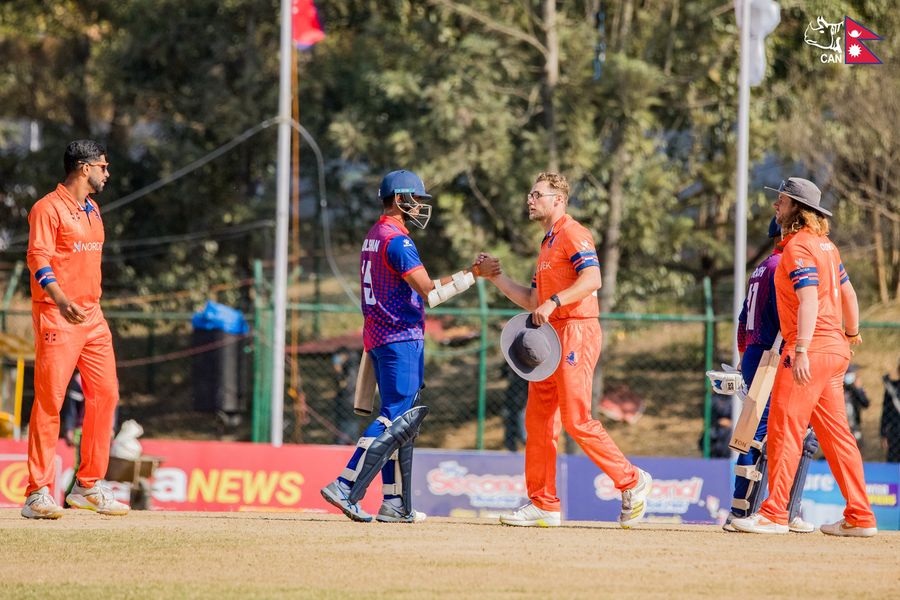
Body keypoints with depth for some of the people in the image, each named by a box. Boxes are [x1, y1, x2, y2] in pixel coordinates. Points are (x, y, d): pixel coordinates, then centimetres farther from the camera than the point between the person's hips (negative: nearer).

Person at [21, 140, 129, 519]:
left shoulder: (92, 211, 18)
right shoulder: (48, 209, -9)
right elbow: (38, 259, -20)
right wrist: (61, 301, -35)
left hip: (92, 317, 8)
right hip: (56, 317, -8)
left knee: (105, 395, 6)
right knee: (49, 401, -10)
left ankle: (88, 487, 16)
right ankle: (38, 494, -11)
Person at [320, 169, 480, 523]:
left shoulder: (373, 237, 16)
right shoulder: (397, 241, -14)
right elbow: (430, 293, -20)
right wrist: (472, 275, -15)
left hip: (377, 337, 10)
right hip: (402, 339, -10)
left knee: (400, 421, 11)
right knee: (396, 418, -10)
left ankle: (396, 504, 8)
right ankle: (346, 489, -17)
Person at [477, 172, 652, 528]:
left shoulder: (573, 234, -6)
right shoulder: (547, 244, 24)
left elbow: (592, 278, -23)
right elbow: (532, 302, 26)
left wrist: (553, 302, -30)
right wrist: (495, 277, 21)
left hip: (576, 331, -10)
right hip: (550, 335, 10)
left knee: (577, 421, -13)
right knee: (538, 419, 6)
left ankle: (632, 482, -2)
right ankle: (543, 505, 8)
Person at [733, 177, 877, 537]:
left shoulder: (799, 246, -12)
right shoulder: (825, 244, 16)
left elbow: (809, 301, -22)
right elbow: (847, 292, 26)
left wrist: (801, 351, -30)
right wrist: (851, 334, 41)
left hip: (811, 348, -10)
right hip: (835, 350, 10)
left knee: (783, 428, -8)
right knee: (835, 433, 11)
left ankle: (775, 514, -10)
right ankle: (860, 517, 10)